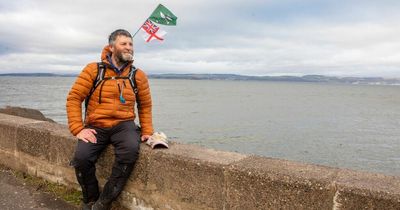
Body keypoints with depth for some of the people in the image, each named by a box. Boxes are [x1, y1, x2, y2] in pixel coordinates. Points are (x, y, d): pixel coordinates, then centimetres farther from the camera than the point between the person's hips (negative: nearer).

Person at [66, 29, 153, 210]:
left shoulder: (138, 75, 6)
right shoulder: (93, 70, 0)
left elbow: (145, 105, 17)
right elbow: (74, 98, -1)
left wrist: (147, 130, 6)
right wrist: (78, 129, -10)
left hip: (124, 125, 1)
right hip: (96, 126, 0)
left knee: (131, 150, -32)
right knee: (81, 157, -27)